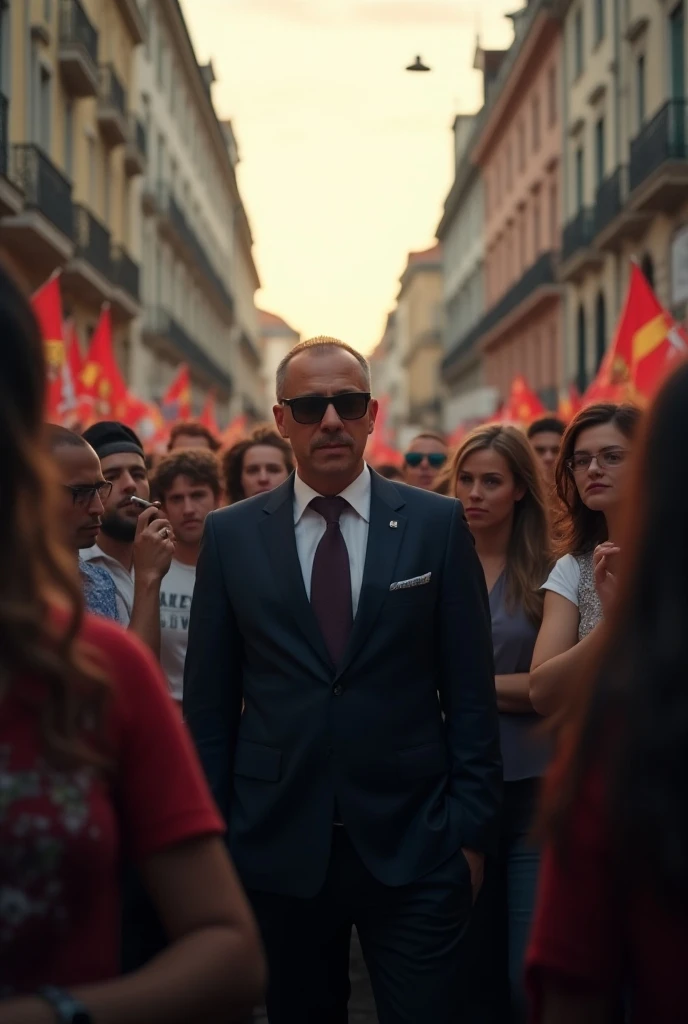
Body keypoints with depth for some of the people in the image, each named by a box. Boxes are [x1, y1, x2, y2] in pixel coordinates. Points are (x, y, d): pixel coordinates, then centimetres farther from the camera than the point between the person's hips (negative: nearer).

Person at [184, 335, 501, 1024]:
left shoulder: (437, 525, 2)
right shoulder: (231, 536, 5)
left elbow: (470, 689, 3)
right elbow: (209, 700, 6)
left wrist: (472, 829, -1)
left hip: (412, 846, -1)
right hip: (278, 848, 1)